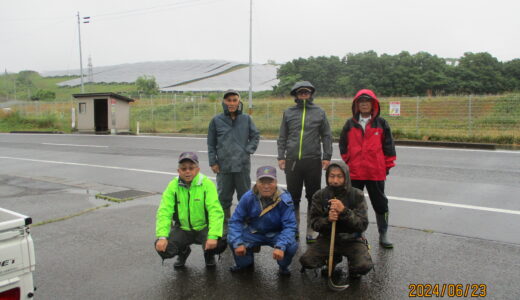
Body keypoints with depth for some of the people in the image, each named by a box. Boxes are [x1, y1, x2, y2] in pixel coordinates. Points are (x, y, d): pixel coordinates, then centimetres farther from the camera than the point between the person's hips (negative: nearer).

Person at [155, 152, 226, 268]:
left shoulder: (207, 184, -15)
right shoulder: (173, 185, -8)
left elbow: (216, 211, -22)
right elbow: (164, 212, -13)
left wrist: (213, 236, -34)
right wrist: (162, 237, -26)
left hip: (203, 228, -2)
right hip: (182, 228, 2)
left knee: (219, 244, -30)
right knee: (162, 247, -20)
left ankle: (209, 254, 12)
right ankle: (183, 251, 18)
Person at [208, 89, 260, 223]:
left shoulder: (246, 119, 4)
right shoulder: (216, 120, 2)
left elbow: (255, 136, 12)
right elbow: (211, 143, 6)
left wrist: (248, 150, -2)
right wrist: (213, 162, 1)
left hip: (243, 165, 0)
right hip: (223, 165, 0)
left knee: (245, 196, 10)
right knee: (224, 196, 7)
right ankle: (225, 223, 20)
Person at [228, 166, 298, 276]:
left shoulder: (284, 199, -22)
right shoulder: (248, 197, -16)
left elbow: (289, 225, -23)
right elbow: (235, 220, -13)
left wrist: (280, 247, -41)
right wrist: (238, 243, -28)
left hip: (276, 234, -1)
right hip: (253, 233, 2)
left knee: (291, 246, -30)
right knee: (232, 239, -22)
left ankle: (283, 266, 8)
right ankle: (245, 264, 11)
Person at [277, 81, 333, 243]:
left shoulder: (319, 112, 7)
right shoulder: (288, 113, 9)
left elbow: (326, 136, 6)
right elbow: (282, 137, 10)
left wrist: (327, 157, -2)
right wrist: (281, 157, 2)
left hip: (313, 161, -1)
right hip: (292, 161, 1)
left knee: (313, 197, 5)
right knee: (293, 197, 8)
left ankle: (311, 231, 15)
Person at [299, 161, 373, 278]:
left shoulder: (357, 195, -9)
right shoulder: (319, 196, -4)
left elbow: (363, 224, -14)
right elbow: (314, 223, -4)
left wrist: (344, 211, -30)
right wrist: (327, 220, -26)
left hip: (352, 239, -2)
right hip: (327, 239, 2)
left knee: (364, 266, -28)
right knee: (306, 261, -18)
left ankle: (352, 261, 11)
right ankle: (334, 258, 14)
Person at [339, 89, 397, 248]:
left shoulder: (381, 123, 1)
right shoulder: (350, 124, 5)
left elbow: (388, 145, 3)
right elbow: (343, 144, 9)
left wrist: (387, 166, 3)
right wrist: (347, 162, 5)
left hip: (376, 172, -1)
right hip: (354, 172, 2)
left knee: (380, 203, 9)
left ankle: (383, 234, 22)